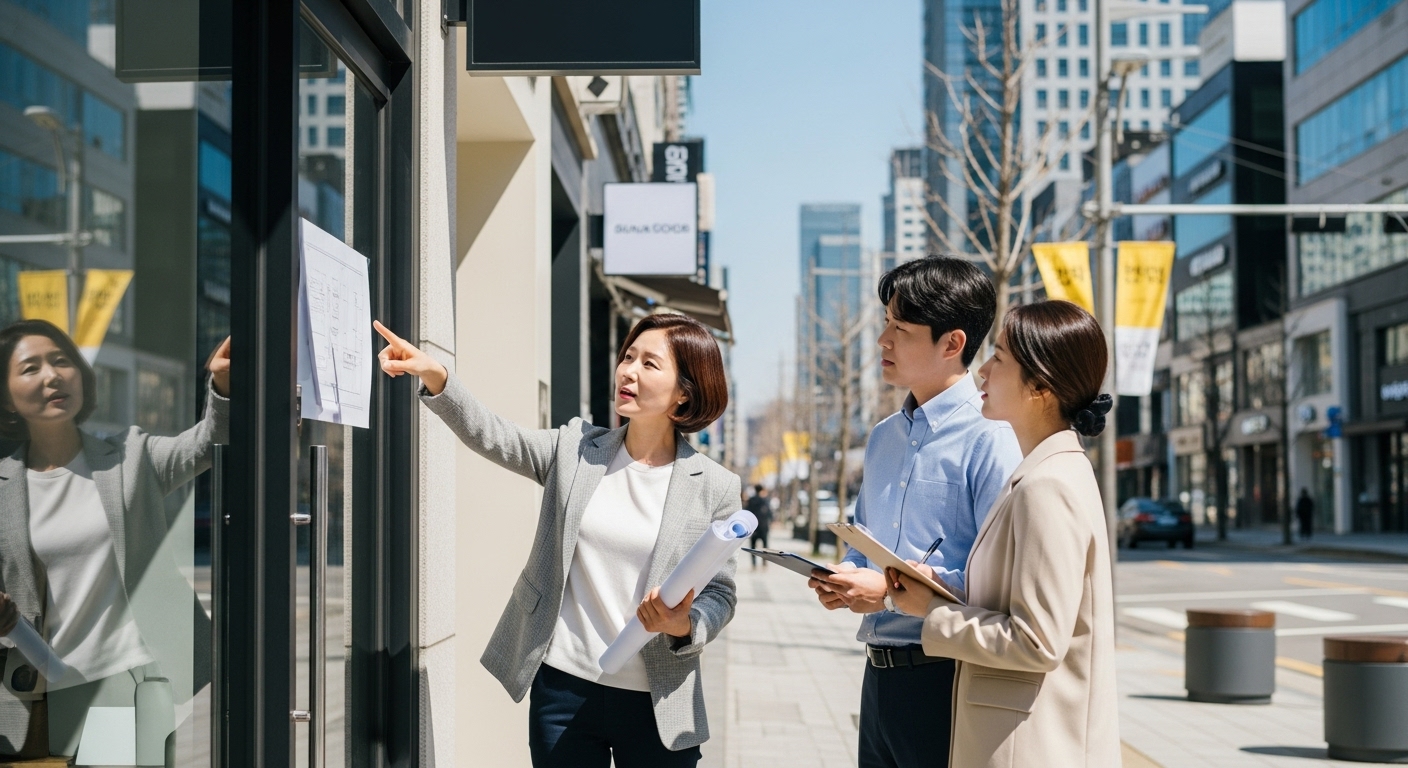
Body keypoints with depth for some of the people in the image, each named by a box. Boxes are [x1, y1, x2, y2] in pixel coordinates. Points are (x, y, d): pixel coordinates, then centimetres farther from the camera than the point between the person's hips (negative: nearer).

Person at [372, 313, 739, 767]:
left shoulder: (715, 489, -2)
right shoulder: (575, 449, 5)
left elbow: (720, 593, 0)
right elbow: (491, 437, -6)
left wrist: (685, 627, -21)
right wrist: (434, 376, -21)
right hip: (562, 689, 2)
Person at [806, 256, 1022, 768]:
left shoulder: (989, 440, -13)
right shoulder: (884, 438, 13)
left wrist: (894, 591, -19)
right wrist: (844, 578, 3)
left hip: (945, 676, -8)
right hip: (880, 672, 8)